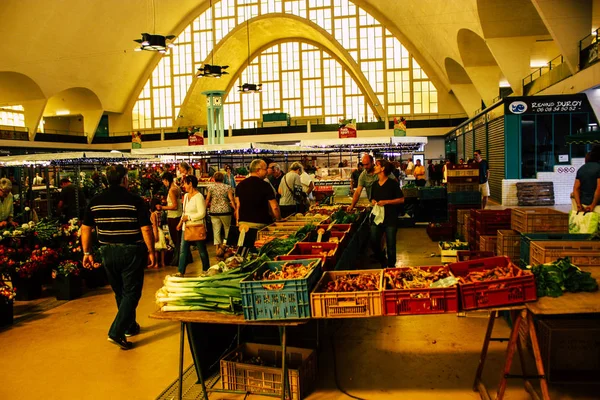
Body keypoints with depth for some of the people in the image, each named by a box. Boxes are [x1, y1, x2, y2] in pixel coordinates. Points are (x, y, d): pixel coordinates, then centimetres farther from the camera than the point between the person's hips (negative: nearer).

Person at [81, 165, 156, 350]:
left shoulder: (95, 201, 1)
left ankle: (130, 326, 35)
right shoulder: (135, 201, -12)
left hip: (108, 252, 5)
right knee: (131, 292, 5)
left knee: (120, 292, 20)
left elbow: (86, 228, 4)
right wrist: (151, 252, -5)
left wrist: (87, 253, 12)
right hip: (131, 252, -5)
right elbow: (146, 229, -14)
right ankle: (116, 332, -5)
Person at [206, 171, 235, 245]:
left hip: (214, 211, 1)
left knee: (216, 230, 3)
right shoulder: (227, 187, 0)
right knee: (227, 229, 12)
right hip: (225, 211, -1)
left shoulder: (211, 187, 3)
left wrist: (208, 206, 17)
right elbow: (231, 199, -5)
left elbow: (207, 199, 4)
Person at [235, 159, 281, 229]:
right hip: (260, 224, -5)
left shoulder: (240, 185, 7)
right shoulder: (265, 185, -8)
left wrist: (237, 222, 16)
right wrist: (278, 219, 6)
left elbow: (237, 206, 10)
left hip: (243, 222, 5)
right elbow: (274, 207, -9)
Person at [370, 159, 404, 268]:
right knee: (374, 243, 4)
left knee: (390, 245, 4)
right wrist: (373, 201, -1)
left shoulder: (392, 183, -8)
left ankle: (391, 267, 21)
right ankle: (383, 262, 29)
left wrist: (386, 202, -16)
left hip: (390, 219, -5)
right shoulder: (375, 184, 9)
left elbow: (401, 199, -8)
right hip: (377, 218, 5)